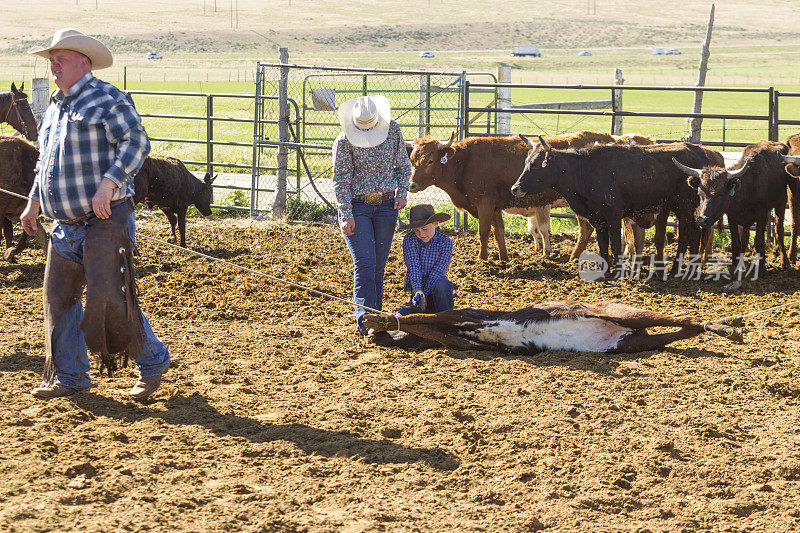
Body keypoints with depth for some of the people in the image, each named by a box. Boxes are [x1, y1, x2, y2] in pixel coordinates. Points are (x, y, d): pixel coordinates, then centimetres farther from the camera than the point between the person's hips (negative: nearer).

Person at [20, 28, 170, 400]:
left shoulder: (107, 99, -8)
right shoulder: (55, 108, 18)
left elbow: (136, 143, -18)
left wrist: (108, 183, -28)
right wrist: (34, 201, 26)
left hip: (105, 220, -8)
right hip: (65, 224, 8)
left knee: (109, 298, -12)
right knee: (58, 297, 7)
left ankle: (152, 363, 6)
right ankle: (69, 376, 17)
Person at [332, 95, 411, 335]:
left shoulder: (392, 130, -2)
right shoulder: (344, 141, -11)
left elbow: (403, 164, 12)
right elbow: (341, 180, -8)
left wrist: (402, 192, -1)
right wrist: (346, 215, -13)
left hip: (386, 206, 3)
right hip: (357, 206, -3)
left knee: (379, 265, 5)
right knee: (365, 263, -14)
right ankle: (365, 318, -18)